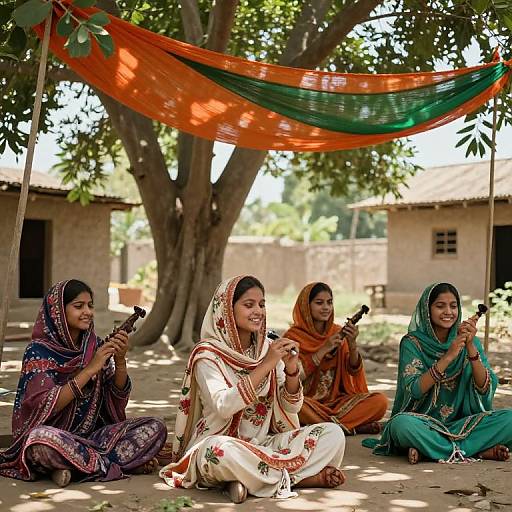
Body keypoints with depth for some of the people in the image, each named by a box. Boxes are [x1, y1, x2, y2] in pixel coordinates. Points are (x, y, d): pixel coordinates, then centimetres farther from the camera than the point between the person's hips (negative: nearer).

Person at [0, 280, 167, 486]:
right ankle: (113, 464, -19)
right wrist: (90, 369, -22)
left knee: (155, 428, -12)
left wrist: (120, 361, -13)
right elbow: (46, 406, -20)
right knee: (40, 438, -39)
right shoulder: (38, 350, -9)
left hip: (93, 435, 5)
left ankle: (74, 468, -17)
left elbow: (118, 398, 4)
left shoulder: (95, 346, 5)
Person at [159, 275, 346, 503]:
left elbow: (291, 408, 4)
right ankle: (308, 477, -19)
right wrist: (265, 366, -27)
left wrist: (291, 370, -14)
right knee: (224, 450, -40)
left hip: (263, 444, 5)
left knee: (333, 433, -11)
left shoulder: (268, 348, 6)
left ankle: (252, 480, -16)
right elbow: (223, 406, -25)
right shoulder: (208, 354, -10)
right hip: (217, 446, -5)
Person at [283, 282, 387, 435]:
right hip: (308, 402, -3)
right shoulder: (293, 336, -3)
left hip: (336, 399, 3)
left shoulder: (338, 332, 9)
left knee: (380, 401, -18)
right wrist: (323, 350, -18)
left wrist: (352, 343, -16)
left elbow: (353, 370, 1)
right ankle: (353, 427, -22)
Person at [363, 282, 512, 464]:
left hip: (462, 423, 3)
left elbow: (486, 388, -7)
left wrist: (470, 347, -19)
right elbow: (414, 390, -17)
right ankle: (481, 450, -24)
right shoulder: (413, 342, -5)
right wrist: (449, 356, -24)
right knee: (401, 424, -36)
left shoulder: (470, 341, 4)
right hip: (424, 424, -2)